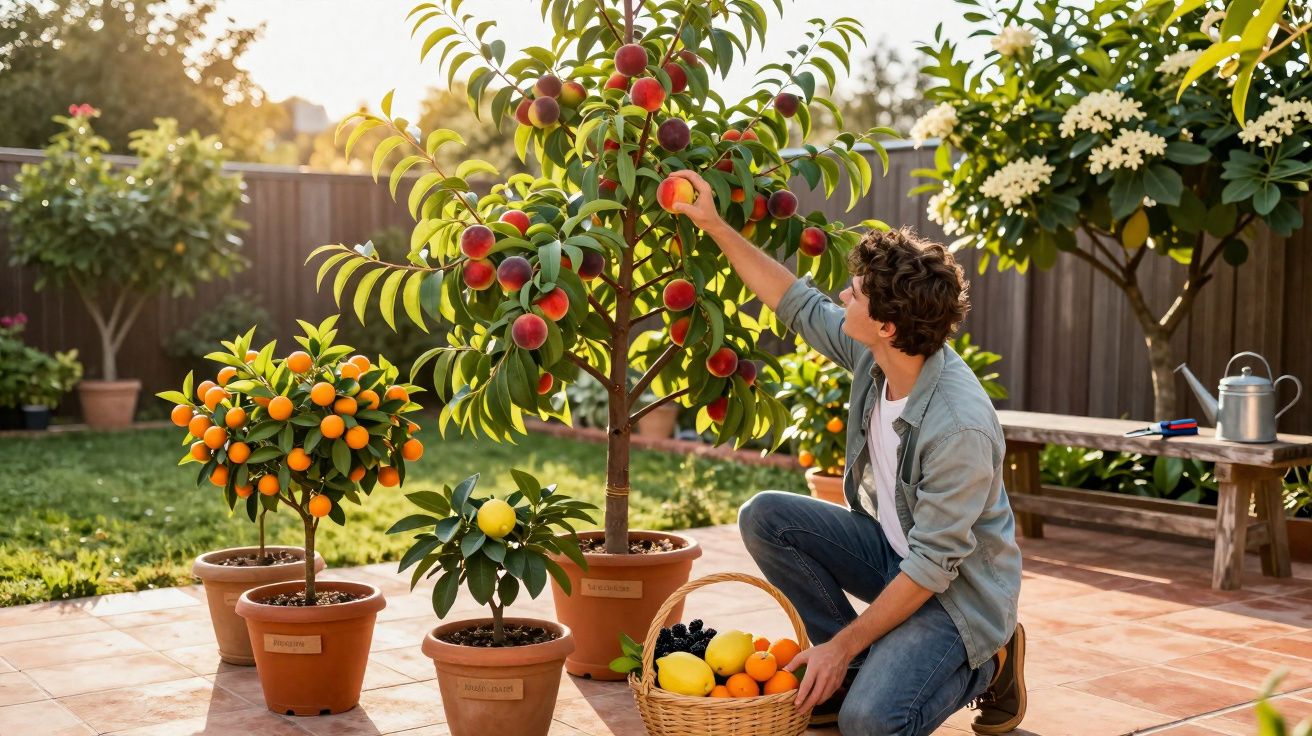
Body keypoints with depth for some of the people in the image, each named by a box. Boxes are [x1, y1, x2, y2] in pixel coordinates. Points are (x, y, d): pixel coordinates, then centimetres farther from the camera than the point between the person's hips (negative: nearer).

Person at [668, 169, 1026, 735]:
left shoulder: (960, 427, -34)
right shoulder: (872, 355, -12)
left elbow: (933, 566, -28)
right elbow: (795, 301, 4)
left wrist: (841, 644, -23)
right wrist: (716, 227, 2)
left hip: (958, 588, -7)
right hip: (889, 546, 7)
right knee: (764, 516, -9)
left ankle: (986, 664, 6)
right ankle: (861, 665, 2)